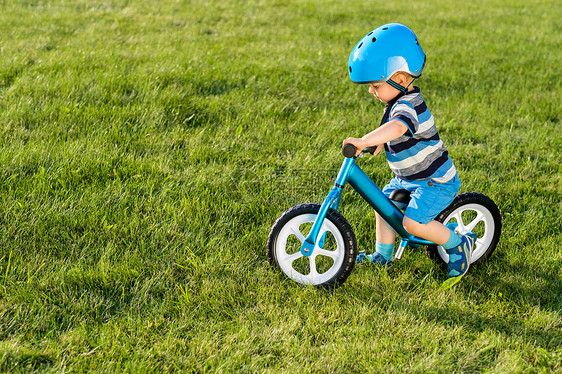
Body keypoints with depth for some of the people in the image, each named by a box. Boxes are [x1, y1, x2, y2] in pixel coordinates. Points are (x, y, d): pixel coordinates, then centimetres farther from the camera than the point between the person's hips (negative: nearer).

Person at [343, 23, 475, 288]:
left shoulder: (407, 106, -27)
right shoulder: (403, 101, 4)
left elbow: (397, 128, -51)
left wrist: (364, 141, -58)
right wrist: (379, 144, 9)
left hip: (436, 181, -10)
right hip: (411, 177, 10)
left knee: (413, 222, -18)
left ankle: (459, 245, 3)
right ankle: (383, 255, 25)